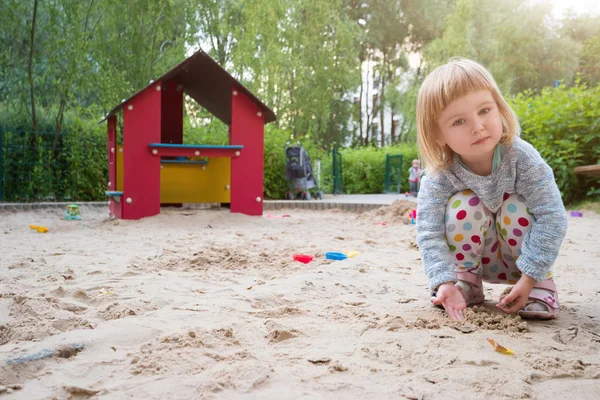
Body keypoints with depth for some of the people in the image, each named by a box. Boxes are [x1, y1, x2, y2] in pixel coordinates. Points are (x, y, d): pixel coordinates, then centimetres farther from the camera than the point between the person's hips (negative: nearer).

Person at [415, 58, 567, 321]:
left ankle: (541, 284, -9)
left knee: (516, 207, -31)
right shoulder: (439, 177, -26)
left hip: (521, 252, 0)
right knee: (463, 206, -29)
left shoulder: (521, 157, -28)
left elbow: (552, 216, -30)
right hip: (473, 256, 0)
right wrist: (445, 283, -42)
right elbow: (430, 233, -28)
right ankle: (466, 282, -6)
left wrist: (530, 278, -33)